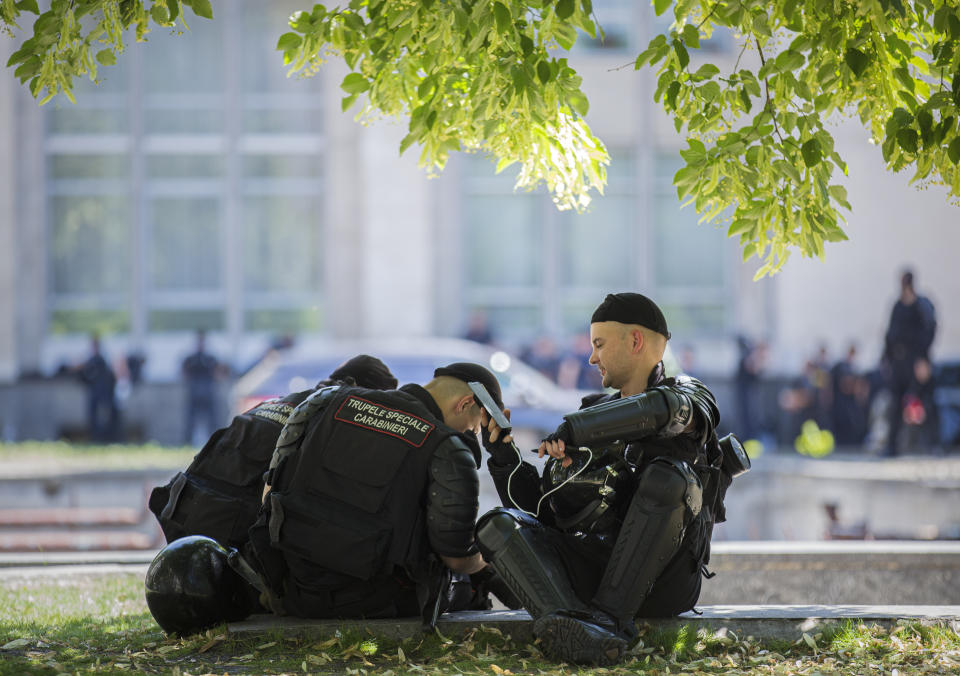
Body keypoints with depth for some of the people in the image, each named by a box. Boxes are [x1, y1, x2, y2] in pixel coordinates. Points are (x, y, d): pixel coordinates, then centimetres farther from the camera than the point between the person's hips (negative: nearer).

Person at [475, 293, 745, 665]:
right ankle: (580, 633, -45)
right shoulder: (596, 414, 26)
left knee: (669, 476, -30)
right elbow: (539, 509, 24)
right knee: (500, 525, -17)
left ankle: (610, 616, -33)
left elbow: (665, 409, -20)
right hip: (589, 571, 5)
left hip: (660, 580, -5)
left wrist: (574, 430, -19)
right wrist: (503, 455, 11)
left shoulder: (689, 395, 10)